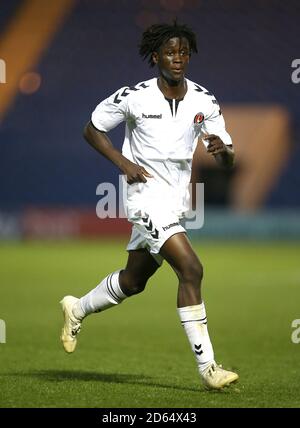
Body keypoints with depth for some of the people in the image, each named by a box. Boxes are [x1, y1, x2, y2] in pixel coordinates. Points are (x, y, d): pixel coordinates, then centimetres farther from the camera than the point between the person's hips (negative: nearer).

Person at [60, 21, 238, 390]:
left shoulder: (204, 102, 0)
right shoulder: (134, 97, -11)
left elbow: (228, 162, 3)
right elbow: (92, 129, 2)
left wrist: (221, 148, -22)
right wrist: (123, 162, -11)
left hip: (176, 200, 6)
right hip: (147, 195, -6)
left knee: (134, 281, 19)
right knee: (191, 269, -21)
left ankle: (78, 309, 46)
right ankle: (207, 367, -19)